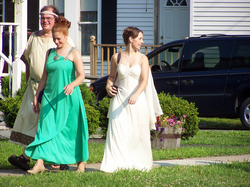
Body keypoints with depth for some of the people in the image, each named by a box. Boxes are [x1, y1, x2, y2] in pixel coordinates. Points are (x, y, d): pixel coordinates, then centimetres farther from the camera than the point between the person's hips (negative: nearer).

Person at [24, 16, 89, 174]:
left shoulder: (74, 53, -3)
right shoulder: (50, 53, 12)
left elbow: (82, 75, -11)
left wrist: (72, 84, -31)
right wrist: (37, 96, 14)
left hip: (68, 97, -4)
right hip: (50, 96, 4)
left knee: (72, 129, 2)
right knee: (46, 128, -6)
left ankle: (81, 161, 17)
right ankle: (40, 163, -11)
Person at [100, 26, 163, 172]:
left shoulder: (142, 59, 2)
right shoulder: (116, 57, 5)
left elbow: (144, 80, -8)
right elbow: (112, 76, 19)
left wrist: (135, 95, -24)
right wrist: (108, 86, -3)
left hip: (137, 100, 0)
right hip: (120, 99, 0)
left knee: (138, 133, 2)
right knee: (118, 131, -11)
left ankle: (139, 163, 15)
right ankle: (117, 164, -12)